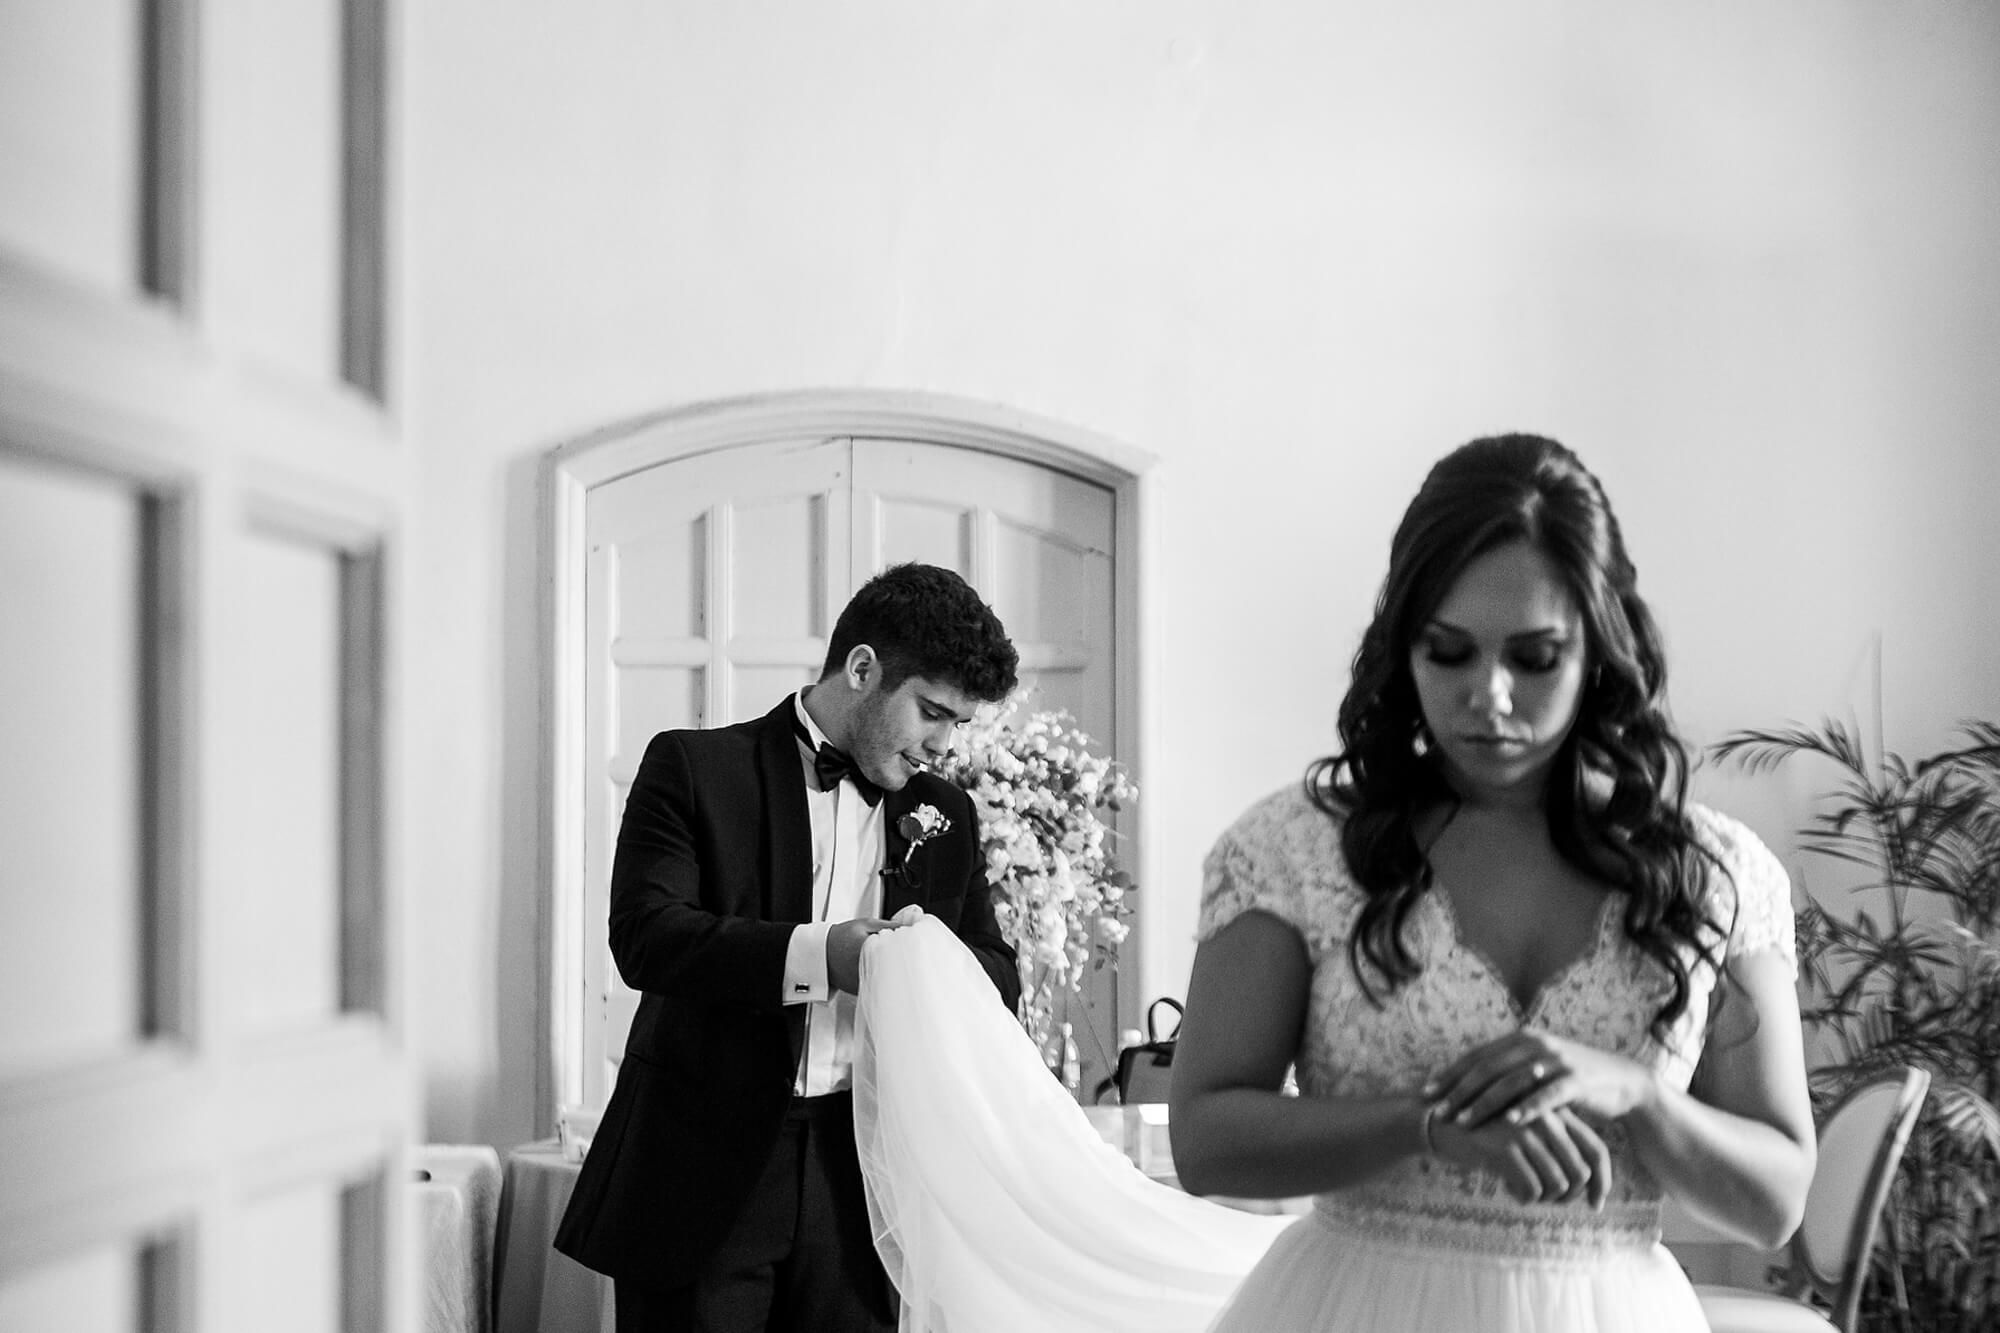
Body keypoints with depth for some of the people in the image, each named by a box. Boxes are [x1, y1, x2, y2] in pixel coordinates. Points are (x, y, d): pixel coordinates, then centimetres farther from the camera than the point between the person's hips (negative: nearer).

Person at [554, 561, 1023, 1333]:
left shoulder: (944, 817, 14)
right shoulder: (696, 769, 0)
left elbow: (1000, 981, 15)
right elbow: (643, 935, -12)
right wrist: (815, 957, -25)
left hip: (857, 1185, 4)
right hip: (702, 1182, -3)